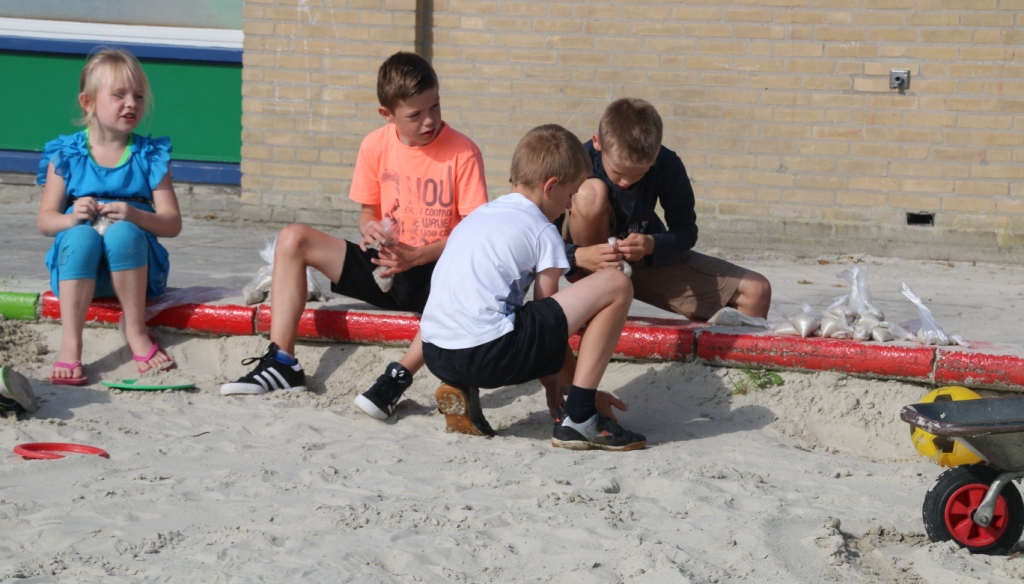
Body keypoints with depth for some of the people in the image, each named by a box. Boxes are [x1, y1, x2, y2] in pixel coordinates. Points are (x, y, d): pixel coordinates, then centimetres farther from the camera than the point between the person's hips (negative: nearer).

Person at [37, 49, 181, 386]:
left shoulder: (149, 156, 6)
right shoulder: (66, 155, 6)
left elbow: (173, 224, -1)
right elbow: (45, 221, 3)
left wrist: (134, 215, -21)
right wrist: (72, 217, -20)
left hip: (135, 267, 0)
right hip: (78, 270, 0)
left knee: (121, 232, -33)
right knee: (82, 235, -34)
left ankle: (136, 332, -23)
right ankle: (69, 348, -40)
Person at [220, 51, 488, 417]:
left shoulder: (463, 153, -11)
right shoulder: (376, 146, 0)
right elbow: (368, 212, 12)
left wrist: (415, 256, -21)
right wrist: (370, 229, -13)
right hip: (384, 267, 5)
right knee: (292, 239, -7)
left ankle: (400, 375, -40)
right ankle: (281, 362, -13)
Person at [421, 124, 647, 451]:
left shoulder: (477, 216, 25)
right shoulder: (543, 232, 3)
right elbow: (548, 322, 5)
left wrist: (552, 384, 37)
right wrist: (585, 394, 17)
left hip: (435, 357, 8)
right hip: (489, 353, -8)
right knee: (616, 284, -1)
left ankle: (461, 390, 14)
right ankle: (579, 418, -3)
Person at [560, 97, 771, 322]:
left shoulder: (668, 167, -17)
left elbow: (686, 230, -10)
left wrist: (653, 245, -31)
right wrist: (577, 256, -43)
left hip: (649, 259, 3)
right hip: (591, 268, -3)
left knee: (757, 291, -11)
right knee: (591, 192, -34)